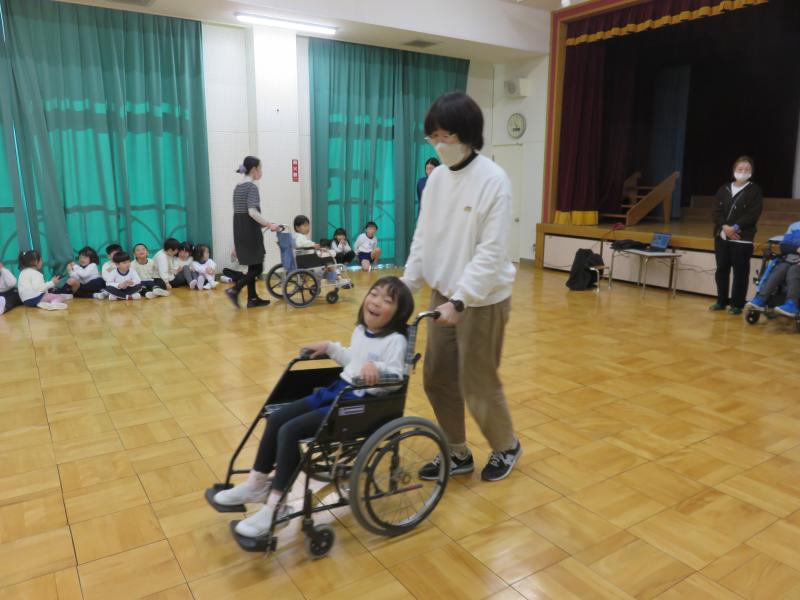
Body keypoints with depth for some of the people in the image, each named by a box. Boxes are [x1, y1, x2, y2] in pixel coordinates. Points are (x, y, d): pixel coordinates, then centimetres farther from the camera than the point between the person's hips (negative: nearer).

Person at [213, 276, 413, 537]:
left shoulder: (395, 340, -14)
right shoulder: (360, 331, 12)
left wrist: (377, 369, -41)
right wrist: (329, 347, 28)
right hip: (336, 390, 9)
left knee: (290, 431, -19)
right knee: (276, 419, 4)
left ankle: (275, 507, -8)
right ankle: (257, 484, 20)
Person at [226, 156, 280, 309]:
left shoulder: (238, 187, 15)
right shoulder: (252, 186, -11)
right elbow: (252, 212, -22)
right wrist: (268, 224, -24)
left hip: (239, 231, 9)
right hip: (250, 231, -9)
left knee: (252, 266, 13)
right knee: (257, 267, -2)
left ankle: (252, 298, 15)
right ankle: (234, 290, -11)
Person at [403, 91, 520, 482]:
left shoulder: (493, 180, -16)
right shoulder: (437, 177, 5)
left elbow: (492, 251, -20)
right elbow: (423, 237, 9)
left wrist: (460, 301, -24)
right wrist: (407, 285, 3)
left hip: (482, 300, -7)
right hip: (443, 294, 7)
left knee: (477, 383, 5)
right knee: (437, 378, 12)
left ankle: (506, 447, 33)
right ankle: (457, 454, 30)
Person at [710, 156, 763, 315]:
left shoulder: (755, 190, 1)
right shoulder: (724, 189, 11)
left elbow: (752, 215, -8)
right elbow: (716, 212, 3)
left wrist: (735, 228, -17)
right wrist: (725, 227, -12)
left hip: (742, 238, -4)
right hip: (721, 236, 4)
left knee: (740, 272, -2)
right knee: (721, 269, 8)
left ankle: (737, 304, 5)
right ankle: (722, 301, 19)